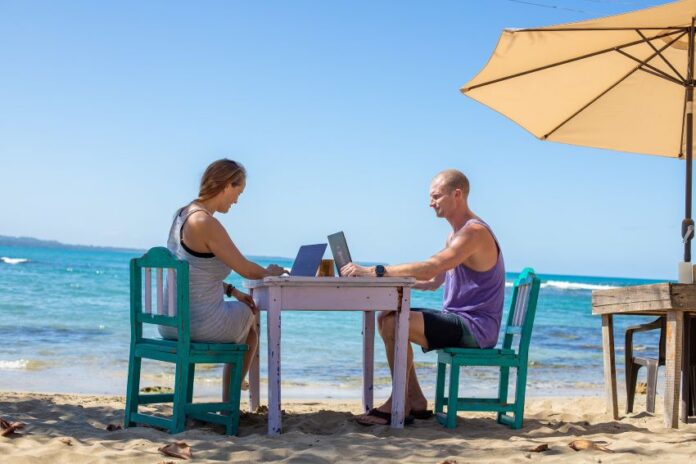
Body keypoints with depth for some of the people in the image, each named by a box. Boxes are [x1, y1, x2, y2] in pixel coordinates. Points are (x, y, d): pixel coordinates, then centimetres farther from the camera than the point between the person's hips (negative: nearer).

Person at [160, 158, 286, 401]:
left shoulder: (183, 214, 6)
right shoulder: (207, 224, -22)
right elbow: (246, 270, -13)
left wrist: (232, 291, 12)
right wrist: (269, 272, 8)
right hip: (198, 324, -8)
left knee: (241, 315, 33)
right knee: (251, 317, 24)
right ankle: (229, 406, 32)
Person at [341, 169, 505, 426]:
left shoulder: (474, 232, -17)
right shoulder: (455, 235, 17)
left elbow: (429, 269, -29)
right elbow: (433, 282, 17)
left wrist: (373, 271, -31)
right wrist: (391, 278, 2)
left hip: (476, 327, -10)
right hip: (457, 320, 10)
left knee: (394, 324, -23)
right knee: (386, 317, 8)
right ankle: (416, 401, 6)